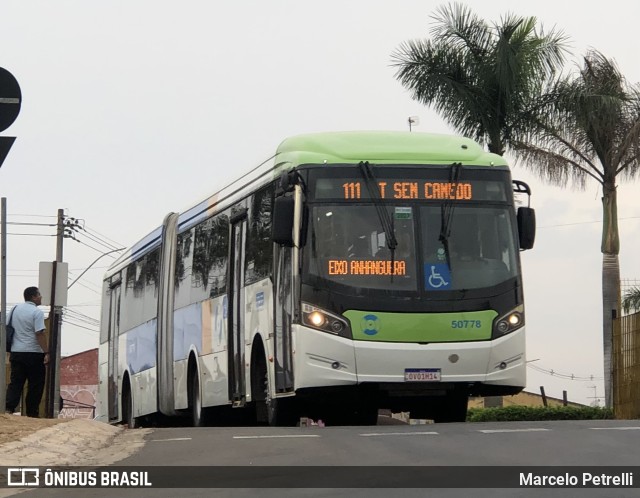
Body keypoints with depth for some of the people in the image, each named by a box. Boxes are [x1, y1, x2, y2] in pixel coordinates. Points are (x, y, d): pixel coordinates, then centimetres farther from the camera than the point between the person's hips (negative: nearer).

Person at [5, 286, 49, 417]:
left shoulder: (15, 309, 11)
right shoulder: (37, 312, -11)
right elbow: (39, 334, -18)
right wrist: (46, 353, -17)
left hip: (16, 352, 6)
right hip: (34, 353, -6)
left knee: (15, 382, 6)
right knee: (36, 385, 3)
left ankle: (9, 408, -10)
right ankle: (32, 413, 5)